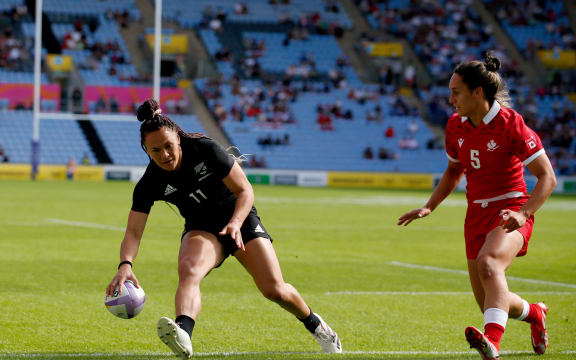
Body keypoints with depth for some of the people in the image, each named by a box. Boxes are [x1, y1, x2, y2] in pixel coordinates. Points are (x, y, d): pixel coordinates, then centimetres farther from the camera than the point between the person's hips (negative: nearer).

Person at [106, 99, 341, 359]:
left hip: (239, 218, 0)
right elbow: (133, 232, -24)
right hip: (201, 229, 1)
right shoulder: (149, 184, -18)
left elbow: (245, 191, -16)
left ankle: (314, 323, 23)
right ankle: (183, 335, -63)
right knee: (188, 271, -34)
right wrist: (125, 264, -44)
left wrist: (235, 223, -35)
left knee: (275, 290, -10)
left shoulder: (205, 149, -23)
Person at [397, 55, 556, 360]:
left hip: (509, 212, -7)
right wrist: (429, 207, 12)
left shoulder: (510, 124, -15)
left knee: (488, 263, -38)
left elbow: (547, 177, -14)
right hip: (477, 214, 7)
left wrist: (523, 213, -28)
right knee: (489, 304, 9)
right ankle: (535, 313, 42)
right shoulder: (456, 126, 5)